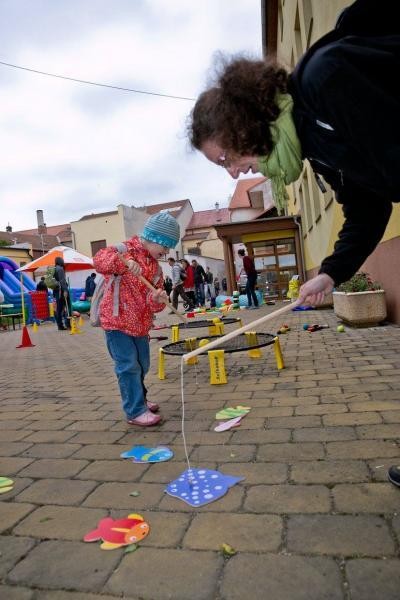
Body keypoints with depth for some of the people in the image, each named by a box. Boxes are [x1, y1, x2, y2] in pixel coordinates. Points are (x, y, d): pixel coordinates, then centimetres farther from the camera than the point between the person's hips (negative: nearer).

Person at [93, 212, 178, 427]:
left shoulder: (155, 267, 10)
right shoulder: (125, 250, -9)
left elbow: (153, 303, 8)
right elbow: (99, 260, -28)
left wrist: (157, 299, -16)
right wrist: (125, 262, -42)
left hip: (141, 324, 8)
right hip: (117, 321, -8)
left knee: (142, 365, 19)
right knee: (129, 366, -6)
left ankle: (138, 399, 39)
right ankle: (135, 411, 5)